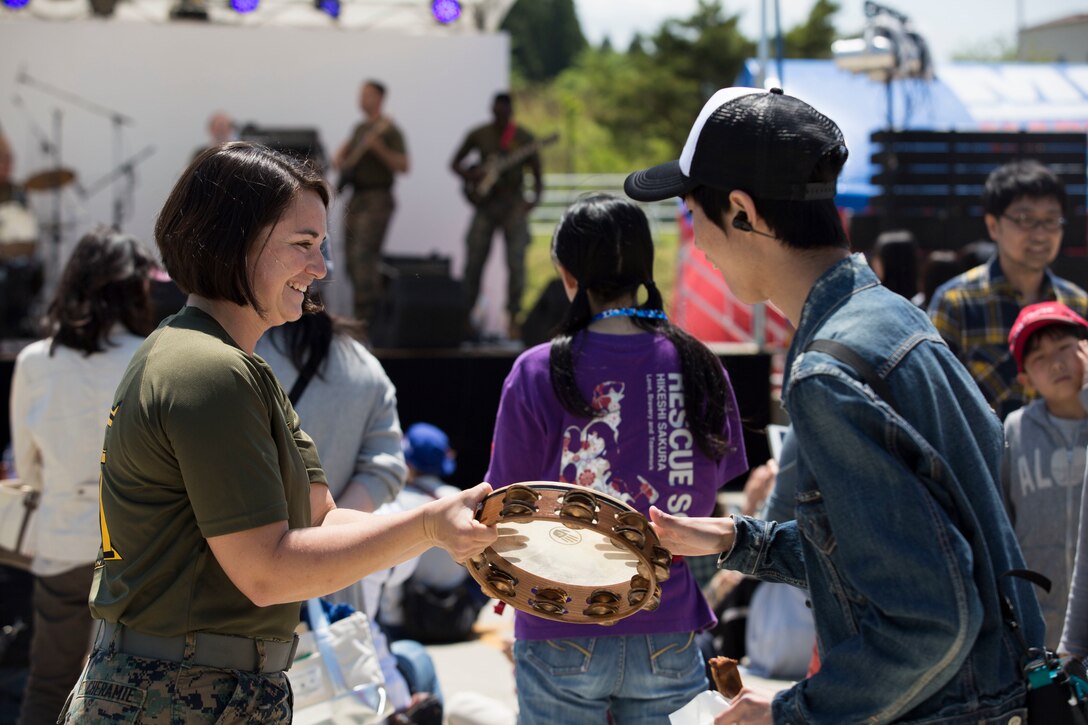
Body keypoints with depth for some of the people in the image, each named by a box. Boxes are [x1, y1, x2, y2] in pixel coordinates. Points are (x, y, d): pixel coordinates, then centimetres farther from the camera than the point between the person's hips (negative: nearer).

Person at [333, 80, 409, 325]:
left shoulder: (388, 130, -6)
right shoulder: (360, 128, 18)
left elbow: (403, 166, -15)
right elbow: (341, 155, 29)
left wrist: (378, 148, -26)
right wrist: (340, 160, 6)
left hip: (377, 199, -9)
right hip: (356, 198, 9)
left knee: (364, 255, -18)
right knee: (352, 257, 9)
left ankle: (367, 315, -20)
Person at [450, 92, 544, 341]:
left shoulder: (524, 139, -1)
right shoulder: (479, 134, 3)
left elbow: (536, 173, 3)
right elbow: (455, 163, 11)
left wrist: (535, 197, -15)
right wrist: (471, 176, -8)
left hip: (513, 204, -1)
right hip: (485, 202, 2)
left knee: (516, 263, -8)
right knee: (473, 262, 1)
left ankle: (513, 319, -1)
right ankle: (465, 314, 12)